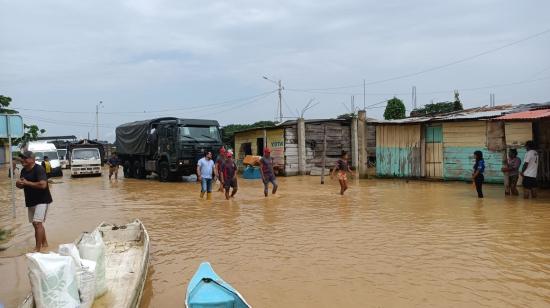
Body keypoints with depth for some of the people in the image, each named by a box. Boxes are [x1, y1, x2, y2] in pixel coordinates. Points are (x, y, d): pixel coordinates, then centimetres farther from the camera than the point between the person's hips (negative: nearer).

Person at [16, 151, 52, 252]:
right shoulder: (23, 170, 9)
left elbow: (43, 185, -30)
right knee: (36, 224, 16)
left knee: (37, 223, -14)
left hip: (42, 200, -9)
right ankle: (44, 243, 31)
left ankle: (38, 248, -10)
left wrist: (27, 183, -22)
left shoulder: (39, 169, -18)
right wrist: (19, 184, -7)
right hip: (30, 201, 9)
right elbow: (22, 185, 17)